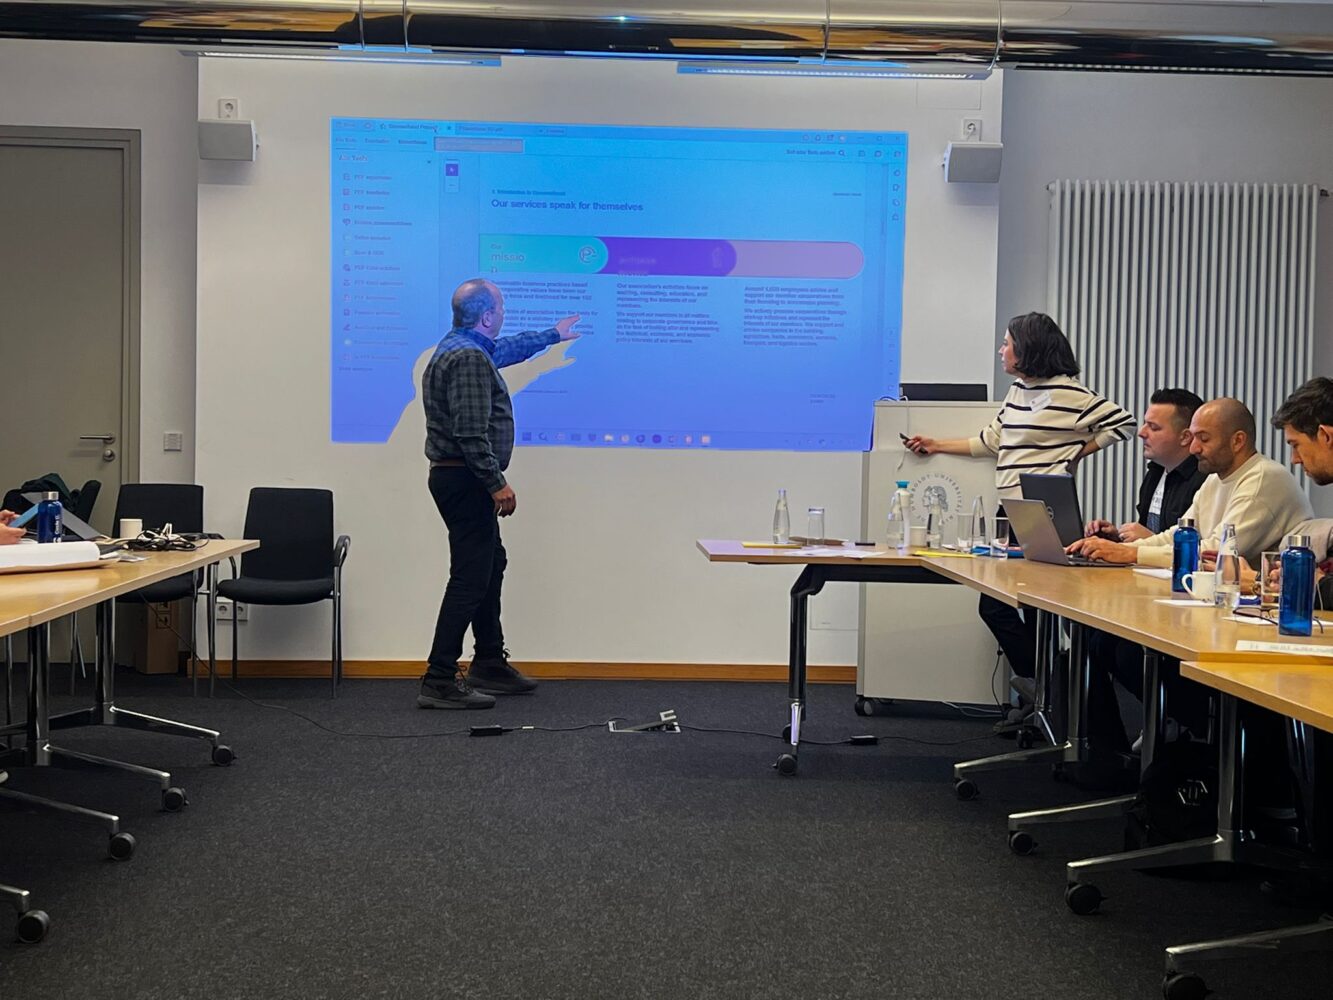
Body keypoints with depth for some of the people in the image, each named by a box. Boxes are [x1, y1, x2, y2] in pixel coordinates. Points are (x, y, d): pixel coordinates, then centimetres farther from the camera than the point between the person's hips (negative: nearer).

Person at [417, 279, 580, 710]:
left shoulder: (460, 347, 14)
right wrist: (497, 483, -21)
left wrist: (553, 335, 47)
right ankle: (439, 682, -9)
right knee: (470, 577, -10)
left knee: (491, 566, 19)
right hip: (466, 480, -11)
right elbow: (471, 433, -25)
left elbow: (508, 348, 35)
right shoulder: (468, 358, -19)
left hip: (460, 479, 11)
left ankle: (490, 666, 28)